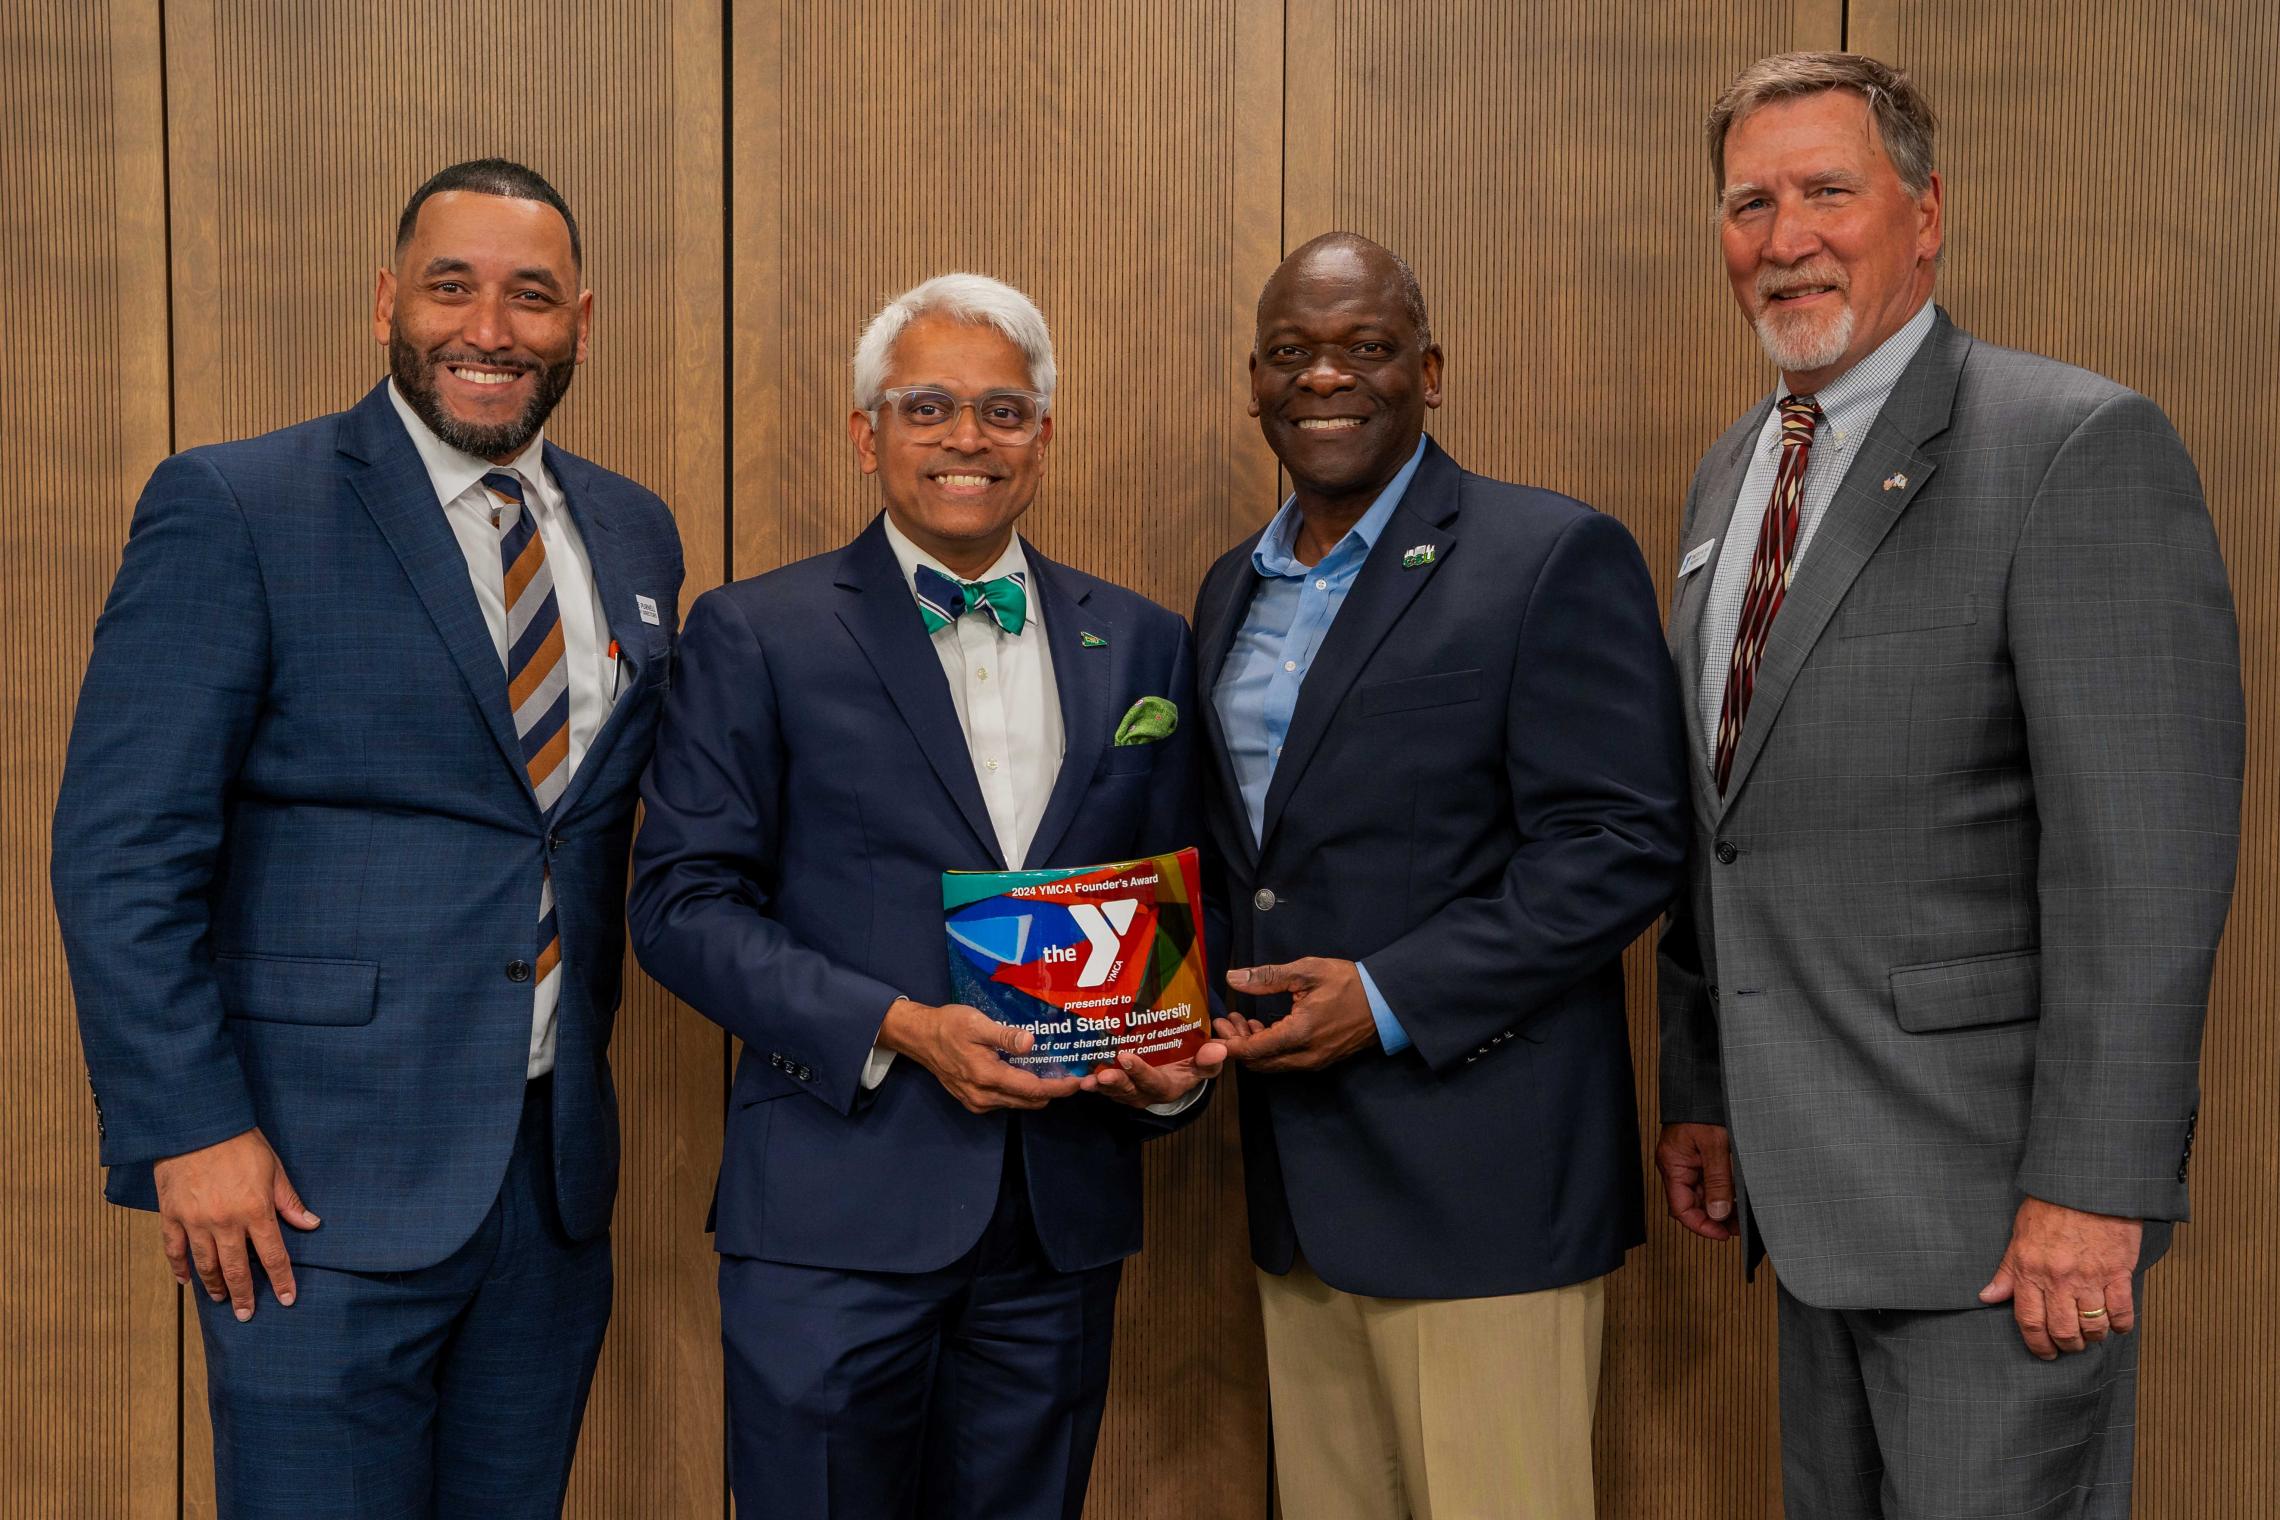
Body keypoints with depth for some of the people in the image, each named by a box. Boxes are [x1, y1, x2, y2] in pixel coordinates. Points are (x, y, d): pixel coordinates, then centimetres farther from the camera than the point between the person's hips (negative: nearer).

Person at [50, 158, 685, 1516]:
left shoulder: (635, 536, 10)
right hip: (316, 1185, -5)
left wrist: (581, 1075, 10)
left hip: (559, 1171, 5)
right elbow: (120, 854, -10)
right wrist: (189, 1133, -14)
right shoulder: (231, 511, -7)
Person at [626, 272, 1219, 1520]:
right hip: (835, 1214, -3)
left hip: (1062, 1222, 4)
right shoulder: (756, 634, -1)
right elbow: (683, 901, -5)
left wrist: (1175, 1060, -5)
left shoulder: (1138, 644, 10)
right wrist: (897, 1028, -16)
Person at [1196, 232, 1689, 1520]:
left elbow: (1622, 847, -14)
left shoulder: (1555, 558, -7)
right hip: (1297, 1185, 7)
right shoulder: (1234, 590, 16)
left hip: (1477, 1183, -7)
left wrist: (1391, 998, -19)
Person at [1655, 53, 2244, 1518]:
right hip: (1817, 1179, 8)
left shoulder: (2080, 445, -13)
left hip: (1994, 1186, -7)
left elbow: (2143, 849, -18)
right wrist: (1704, 1096, 15)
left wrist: (2093, 1184, -21)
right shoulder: (1732, 473, 12)